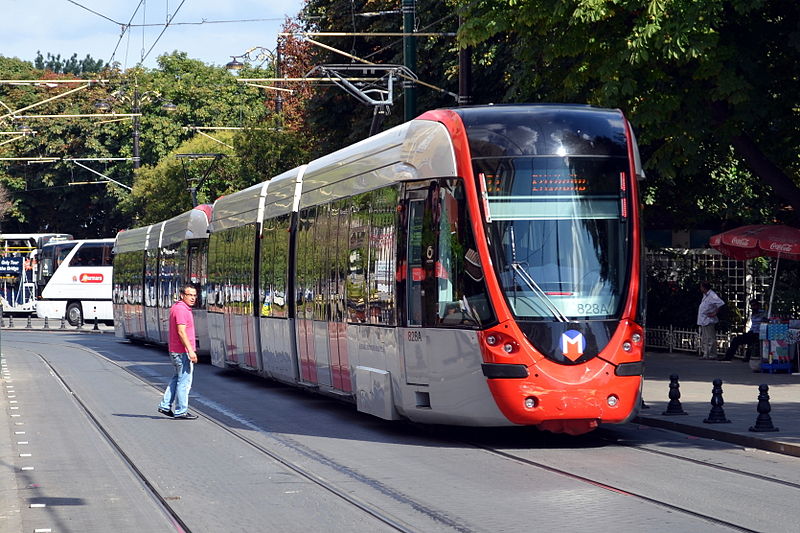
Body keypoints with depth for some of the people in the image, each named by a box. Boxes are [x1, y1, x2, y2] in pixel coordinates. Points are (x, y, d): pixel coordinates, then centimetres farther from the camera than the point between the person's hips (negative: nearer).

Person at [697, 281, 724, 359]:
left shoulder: (712, 296, -16)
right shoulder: (705, 295, 15)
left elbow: (721, 304, -25)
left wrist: (714, 313, -19)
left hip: (709, 321, -11)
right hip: (703, 321, 11)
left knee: (710, 338, -7)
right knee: (704, 339, 13)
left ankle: (711, 355, -5)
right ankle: (705, 355, 19)